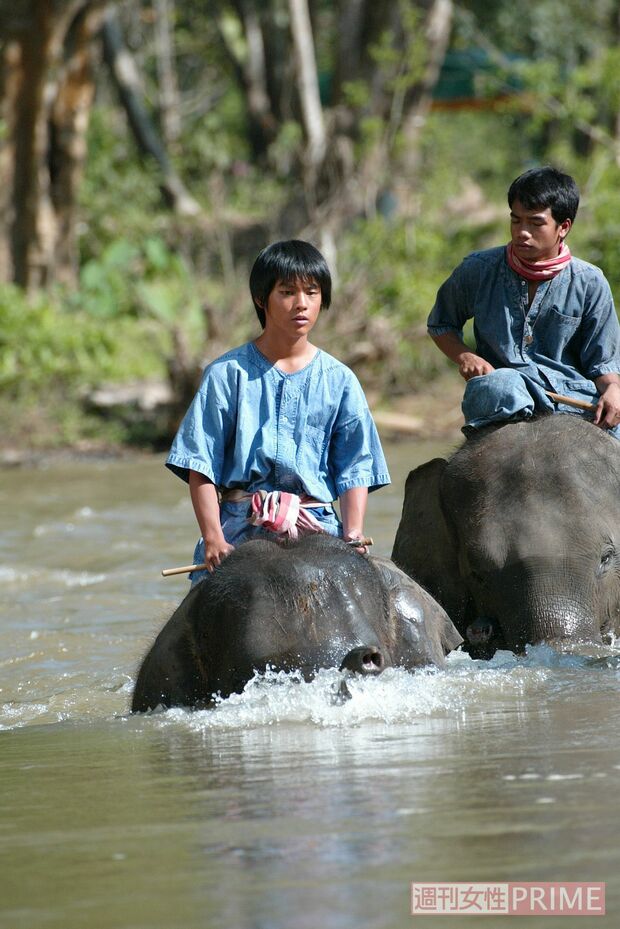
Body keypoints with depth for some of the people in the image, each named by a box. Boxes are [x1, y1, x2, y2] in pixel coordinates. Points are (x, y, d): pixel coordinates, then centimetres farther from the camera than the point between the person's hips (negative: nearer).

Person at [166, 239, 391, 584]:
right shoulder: (228, 374, 6)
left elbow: (354, 470, 8)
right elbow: (201, 466, 2)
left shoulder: (338, 381, 10)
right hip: (241, 527, -1)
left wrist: (353, 537, -7)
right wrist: (213, 538, -9)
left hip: (317, 529, 1)